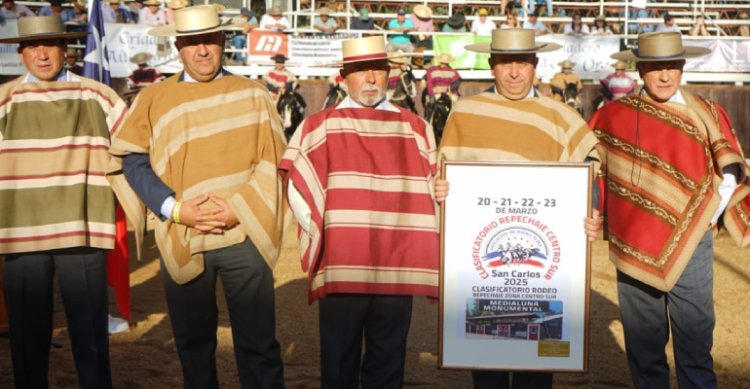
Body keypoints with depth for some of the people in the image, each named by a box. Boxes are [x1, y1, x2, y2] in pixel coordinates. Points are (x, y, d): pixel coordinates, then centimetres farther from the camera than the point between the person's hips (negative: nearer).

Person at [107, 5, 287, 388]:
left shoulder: (253, 94, 7)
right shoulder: (152, 98, 8)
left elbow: (271, 160, 3)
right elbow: (132, 160, 3)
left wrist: (241, 207, -11)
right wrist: (175, 208, -10)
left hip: (244, 235, -1)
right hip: (181, 239, 1)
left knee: (257, 341, 3)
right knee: (192, 340, 13)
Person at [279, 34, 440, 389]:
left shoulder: (415, 128, 12)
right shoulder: (320, 126, 4)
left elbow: (431, 188, 16)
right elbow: (296, 186, -1)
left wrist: (443, 190, -4)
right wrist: (321, 232, -7)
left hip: (397, 266, 2)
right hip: (340, 266, -2)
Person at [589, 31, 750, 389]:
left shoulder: (708, 116, -1)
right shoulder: (611, 116, 0)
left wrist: (707, 218, -3)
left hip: (690, 249, -1)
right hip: (633, 249, 1)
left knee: (695, 348, 5)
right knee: (642, 348, 12)